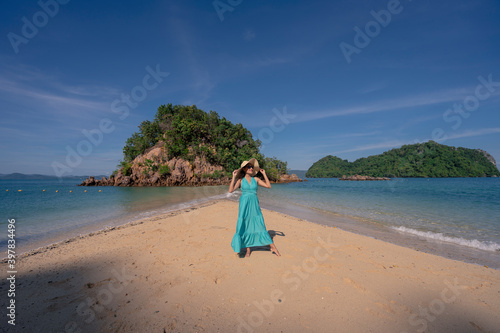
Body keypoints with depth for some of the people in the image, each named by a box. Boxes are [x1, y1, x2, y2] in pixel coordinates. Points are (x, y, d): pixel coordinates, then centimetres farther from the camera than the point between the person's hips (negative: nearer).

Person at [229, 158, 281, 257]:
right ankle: (248, 250, 20)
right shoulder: (240, 180, -1)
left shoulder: (255, 179, 6)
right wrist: (234, 177, -13)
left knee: (260, 226, 4)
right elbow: (230, 190, -13)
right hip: (244, 205, -2)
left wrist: (264, 174, 2)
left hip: (255, 205, 2)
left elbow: (268, 186, 2)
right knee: (245, 227, 5)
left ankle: (273, 247, 13)